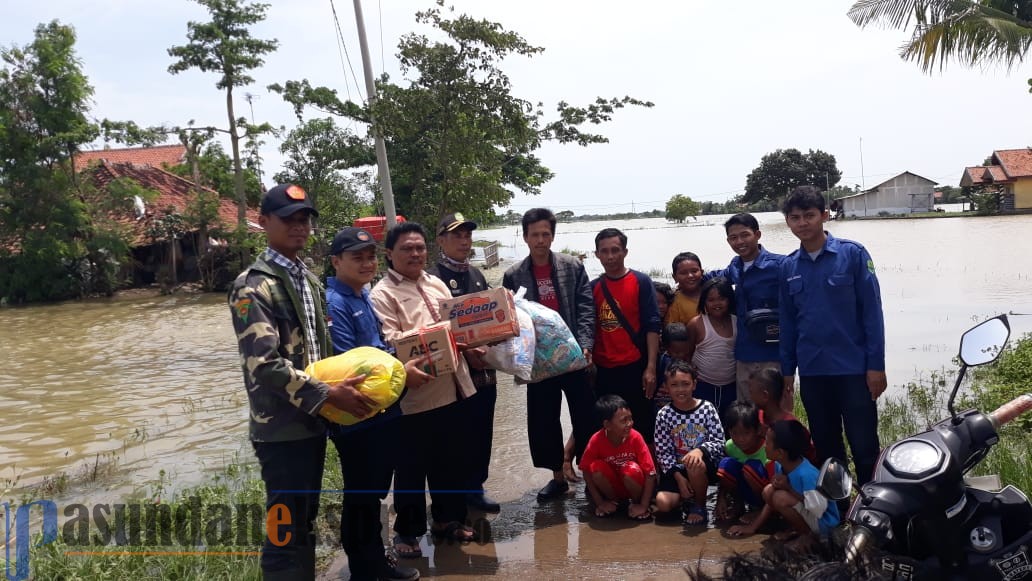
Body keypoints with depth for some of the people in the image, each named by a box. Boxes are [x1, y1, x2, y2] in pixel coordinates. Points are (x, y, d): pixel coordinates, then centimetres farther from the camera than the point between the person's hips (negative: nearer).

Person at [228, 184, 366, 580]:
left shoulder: (308, 279, 12)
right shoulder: (252, 286, -14)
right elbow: (265, 364, -23)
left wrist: (338, 384, 6)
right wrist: (329, 394, -21)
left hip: (313, 420, 8)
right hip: (281, 427, -8)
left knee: (306, 522, 18)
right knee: (286, 529, -1)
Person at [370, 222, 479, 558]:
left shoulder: (436, 284, 15)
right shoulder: (383, 294, -7)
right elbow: (390, 342, -19)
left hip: (453, 387, 7)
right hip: (415, 393, -6)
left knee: (453, 459, 17)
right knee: (412, 466, 6)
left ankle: (447, 518, 35)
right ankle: (407, 531, 23)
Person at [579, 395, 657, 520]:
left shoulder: (635, 437, -23)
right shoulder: (596, 440, -22)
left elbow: (650, 472, -22)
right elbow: (587, 472, -13)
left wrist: (644, 506, -24)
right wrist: (599, 503, -13)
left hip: (631, 485, -1)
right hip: (611, 486, 1)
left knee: (632, 469, -32)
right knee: (597, 467, -27)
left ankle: (637, 503, -2)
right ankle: (613, 502, 0)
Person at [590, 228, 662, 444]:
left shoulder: (641, 282, -3)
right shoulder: (593, 287, 7)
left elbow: (652, 326, -6)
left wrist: (651, 367, -12)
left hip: (634, 367, -3)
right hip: (602, 370, 4)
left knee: (641, 426, 4)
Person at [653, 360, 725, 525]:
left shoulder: (707, 408, -7)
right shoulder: (664, 415, -5)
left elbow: (719, 442, -9)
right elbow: (663, 451, -4)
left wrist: (700, 450, -29)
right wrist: (678, 477, -14)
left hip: (706, 464, -1)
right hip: (676, 468, 1)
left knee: (695, 466, -37)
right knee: (662, 503, -22)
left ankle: (699, 506, -7)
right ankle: (685, 499, 14)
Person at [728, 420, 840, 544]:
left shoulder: (807, 474, -32)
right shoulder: (780, 466, -7)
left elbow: (818, 509, -29)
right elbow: (771, 501, 3)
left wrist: (788, 488, -26)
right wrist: (753, 526, 1)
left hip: (823, 521, -8)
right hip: (807, 514, 8)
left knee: (781, 498, -27)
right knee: (769, 491, -7)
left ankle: (807, 534, -6)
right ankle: (795, 529, 4)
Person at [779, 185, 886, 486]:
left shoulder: (853, 253, -5)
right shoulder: (788, 267, 6)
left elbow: (872, 311, -6)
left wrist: (876, 365, -10)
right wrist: (787, 370, 10)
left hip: (854, 369, -4)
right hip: (812, 373, 4)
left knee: (865, 447, 1)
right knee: (826, 448, 14)